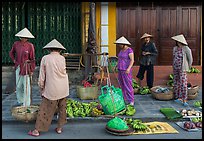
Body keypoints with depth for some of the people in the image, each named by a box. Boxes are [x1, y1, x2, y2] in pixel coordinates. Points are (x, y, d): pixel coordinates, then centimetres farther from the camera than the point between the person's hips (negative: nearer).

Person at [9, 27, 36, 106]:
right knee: (18, 85, 15)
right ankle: (20, 101, 34)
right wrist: (14, 61, 7)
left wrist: (32, 70, -7)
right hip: (18, 67, 5)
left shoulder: (30, 46, -13)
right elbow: (11, 53, 18)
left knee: (26, 86, 1)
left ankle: (26, 104, 13)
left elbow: (32, 59, -8)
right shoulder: (16, 44, -1)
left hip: (26, 67, -5)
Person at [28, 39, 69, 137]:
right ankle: (59, 128, 25)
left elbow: (42, 76, -2)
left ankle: (37, 130, 13)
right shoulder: (62, 58, -1)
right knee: (62, 108, 16)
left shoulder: (45, 58, -5)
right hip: (63, 89, 2)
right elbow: (63, 72, 9)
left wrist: (41, 89, 7)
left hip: (51, 90, -2)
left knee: (45, 110, 5)